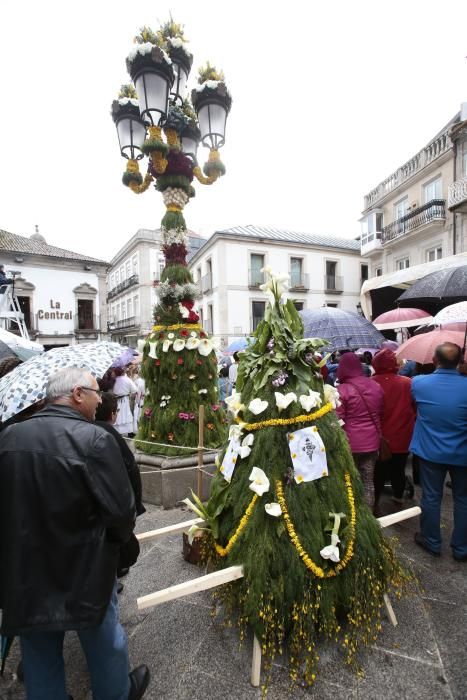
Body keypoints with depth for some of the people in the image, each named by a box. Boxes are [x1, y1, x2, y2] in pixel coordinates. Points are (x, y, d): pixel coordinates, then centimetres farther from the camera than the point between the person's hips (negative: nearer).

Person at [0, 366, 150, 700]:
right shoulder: (95, 439, -25)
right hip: (85, 570, -4)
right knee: (104, 644, 24)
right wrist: (119, 538, 0)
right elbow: (121, 510, -22)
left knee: (40, 659, 26)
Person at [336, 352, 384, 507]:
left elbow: (338, 420, -14)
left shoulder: (342, 390, -17)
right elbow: (381, 413, 15)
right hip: (372, 440, 5)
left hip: (350, 442, -5)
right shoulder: (376, 386, 3)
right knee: (368, 481, 15)